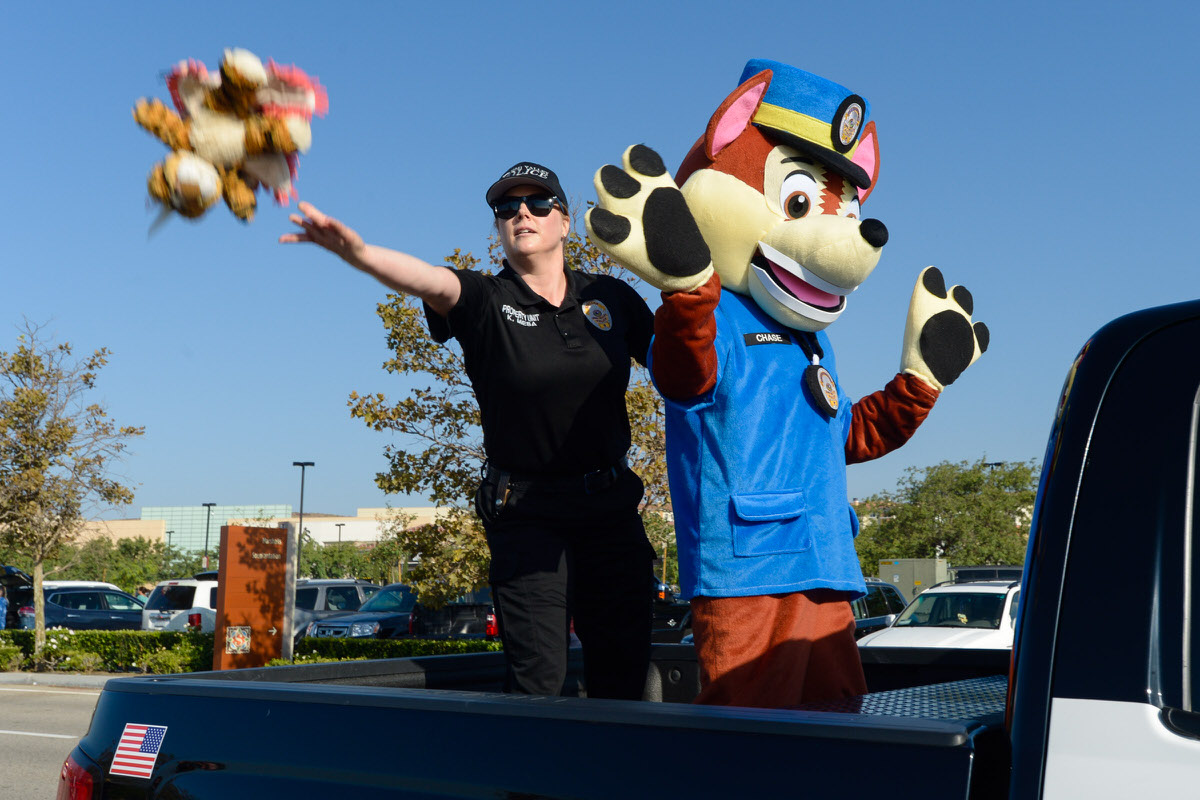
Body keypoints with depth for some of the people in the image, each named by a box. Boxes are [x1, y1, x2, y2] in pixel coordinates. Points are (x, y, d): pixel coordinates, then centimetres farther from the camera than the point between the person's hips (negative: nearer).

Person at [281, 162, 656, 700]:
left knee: (623, 668, 8)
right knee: (538, 678, -5)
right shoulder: (486, 302, -6)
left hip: (612, 505, 3)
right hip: (526, 510, -3)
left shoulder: (611, 297, 5)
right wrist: (357, 251, -46)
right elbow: (428, 280, -27)